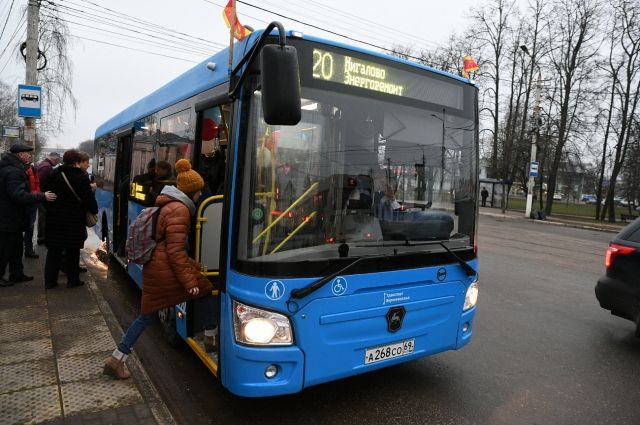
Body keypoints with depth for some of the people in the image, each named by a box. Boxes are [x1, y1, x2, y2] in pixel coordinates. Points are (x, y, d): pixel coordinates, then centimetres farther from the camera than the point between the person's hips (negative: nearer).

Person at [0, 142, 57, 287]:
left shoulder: (14, 168, 12)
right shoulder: (13, 172, -22)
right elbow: (19, 195, -30)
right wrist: (42, 197, -29)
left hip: (12, 217, 11)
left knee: (16, 246, 18)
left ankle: (17, 274, 29)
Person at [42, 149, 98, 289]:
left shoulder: (53, 174, 3)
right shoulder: (81, 177, -12)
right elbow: (89, 198, -11)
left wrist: (50, 210, 18)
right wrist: (94, 210, 6)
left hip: (54, 218, 4)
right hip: (74, 219, -4)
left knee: (54, 250, 11)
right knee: (72, 251, 9)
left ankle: (50, 280, 13)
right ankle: (73, 280, 15)